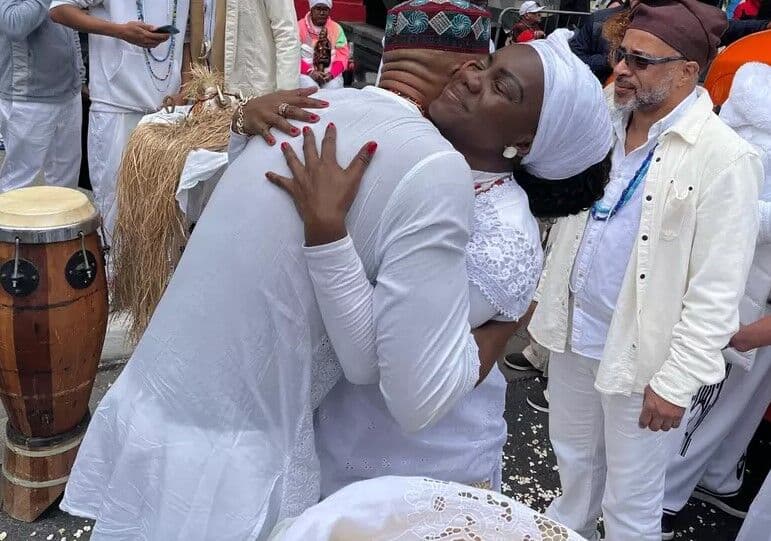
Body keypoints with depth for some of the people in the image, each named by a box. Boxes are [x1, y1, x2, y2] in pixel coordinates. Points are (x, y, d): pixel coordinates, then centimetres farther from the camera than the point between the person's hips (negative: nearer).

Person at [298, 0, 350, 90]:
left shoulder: (336, 28, 7)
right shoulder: (299, 27, -1)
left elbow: (342, 55, 2)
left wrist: (331, 73, -16)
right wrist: (310, 72, -20)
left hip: (331, 73, 2)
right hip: (306, 73, -2)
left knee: (334, 88, -29)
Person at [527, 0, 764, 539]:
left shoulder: (723, 158, -17)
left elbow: (717, 292, -17)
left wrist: (677, 381, -17)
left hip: (643, 357, -6)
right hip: (574, 336, 6)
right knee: (574, 461, 27)